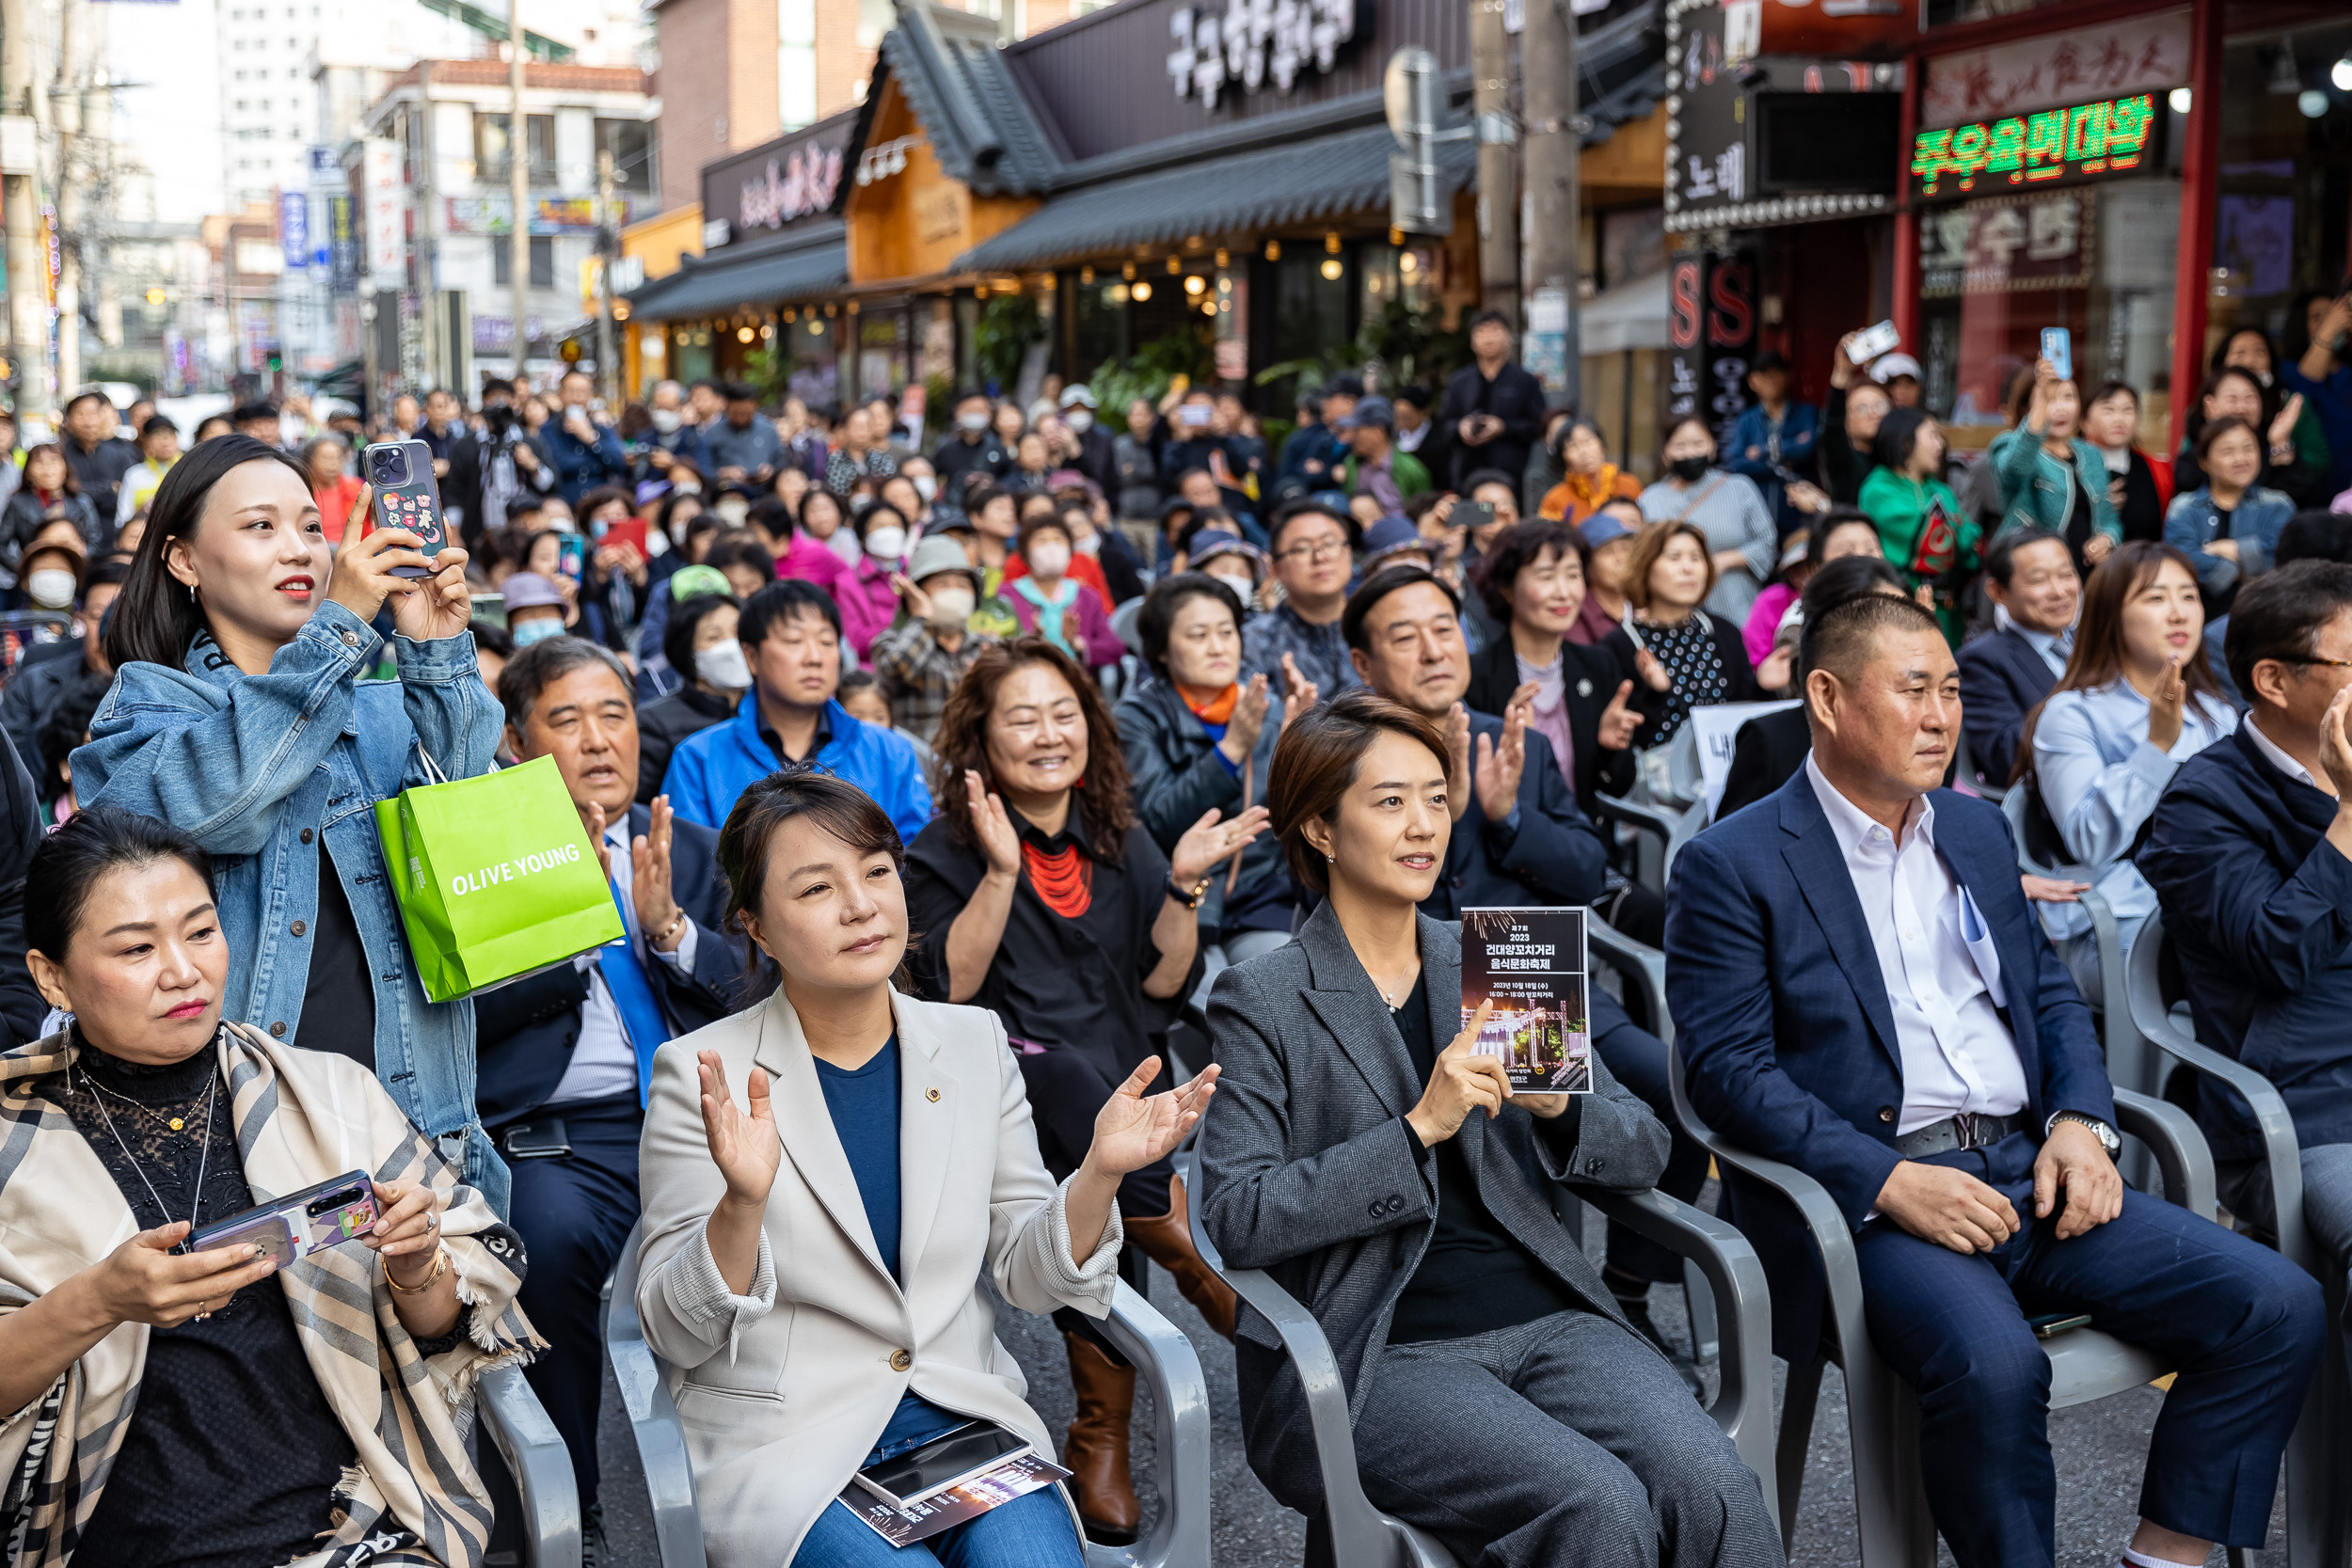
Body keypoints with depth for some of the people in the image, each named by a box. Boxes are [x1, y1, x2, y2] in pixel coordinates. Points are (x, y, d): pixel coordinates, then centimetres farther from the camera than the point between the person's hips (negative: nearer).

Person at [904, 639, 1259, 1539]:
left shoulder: (1122, 846, 16)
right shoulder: (948, 851, 7)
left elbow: (1163, 985, 12)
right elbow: (950, 986, -6)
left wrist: (1184, 886, -1)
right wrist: (1003, 873, -14)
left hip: (1116, 1094, 3)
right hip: (999, 1086, -3)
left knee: (1093, 1187, -29)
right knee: (1067, 1077, -36)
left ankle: (1101, 1434, -21)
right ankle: (1188, 1250, -26)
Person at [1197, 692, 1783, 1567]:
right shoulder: (1263, 1002, 0)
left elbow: (1644, 1154, 12)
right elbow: (1235, 1221, -11)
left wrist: (1559, 1105, -11)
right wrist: (1420, 1127, -18)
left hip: (1544, 1315, 4)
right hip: (1379, 1353, -4)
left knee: (1713, 1490, -22)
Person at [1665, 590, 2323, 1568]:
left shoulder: (1977, 829, 18)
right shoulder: (1731, 866, -4)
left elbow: (2048, 992, 21)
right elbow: (1727, 1068, -10)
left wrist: (2082, 1121, 1)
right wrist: (1886, 1181, -19)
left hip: (2030, 1170, 7)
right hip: (1868, 1196, -6)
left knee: (2281, 1305, -9)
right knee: (1995, 1365, -34)